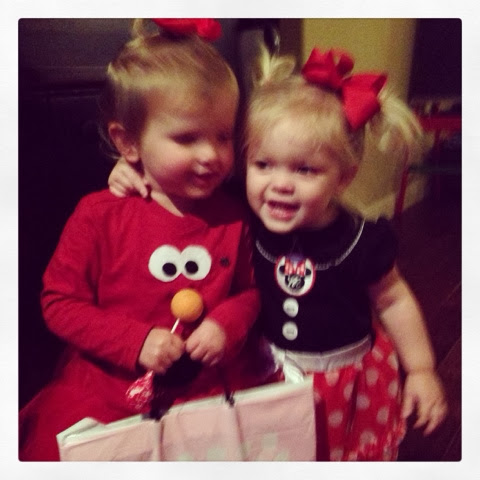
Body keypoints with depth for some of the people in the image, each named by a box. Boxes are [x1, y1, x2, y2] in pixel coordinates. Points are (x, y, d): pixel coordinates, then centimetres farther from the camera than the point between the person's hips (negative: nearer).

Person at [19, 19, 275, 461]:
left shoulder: (232, 219, -4)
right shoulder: (99, 215, -10)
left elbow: (250, 290, 8)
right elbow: (60, 301, -5)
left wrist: (229, 323, -13)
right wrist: (135, 341, -16)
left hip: (212, 384, 2)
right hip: (107, 387, -1)